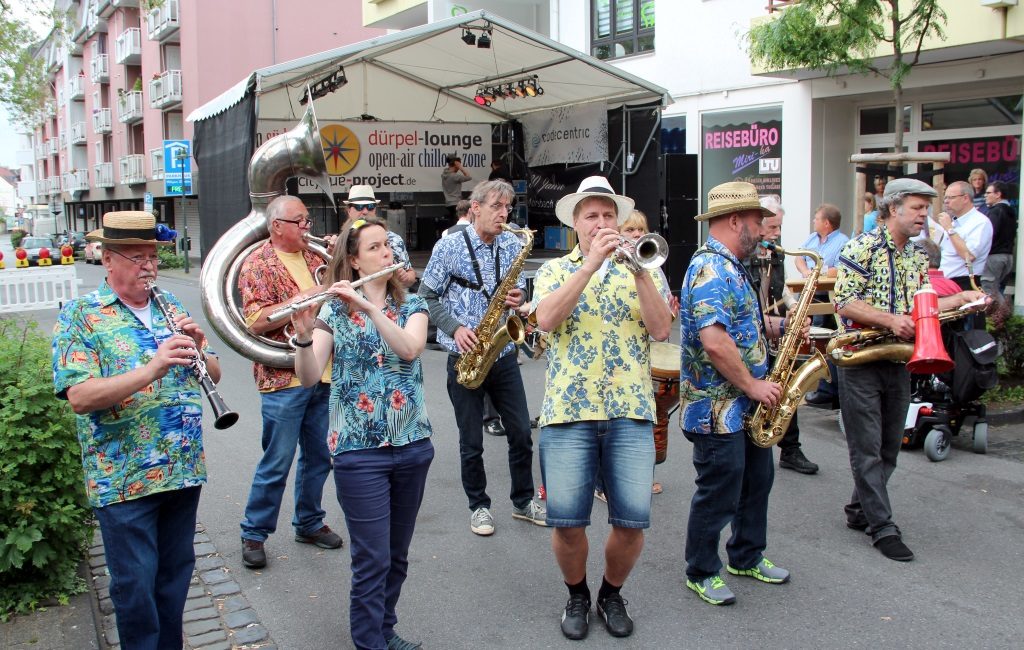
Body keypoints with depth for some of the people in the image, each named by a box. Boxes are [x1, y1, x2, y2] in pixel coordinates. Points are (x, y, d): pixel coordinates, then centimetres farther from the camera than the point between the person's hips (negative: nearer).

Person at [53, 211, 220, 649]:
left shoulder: (171, 306, 9)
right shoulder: (80, 316, -6)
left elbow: (213, 374, 10)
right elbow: (79, 397, -18)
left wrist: (197, 348, -12)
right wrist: (151, 369, -30)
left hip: (184, 469, 5)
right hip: (123, 479, -5)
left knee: (176, 573, 16)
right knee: (136, 585, 4)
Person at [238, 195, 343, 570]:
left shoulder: (314, 257, 13)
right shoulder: (257, 265, -7)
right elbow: (256, 322, -18)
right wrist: (305, 298, -22)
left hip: (324, 376, 7)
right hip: (284, 380, -6)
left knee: (318, 457, 14)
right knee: (277, 463, 1)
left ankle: (309, 522, 30)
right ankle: (254, 533, 16)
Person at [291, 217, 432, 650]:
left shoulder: (411, 306, 5)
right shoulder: (333, 309, -2)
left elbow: (409, 348, -17)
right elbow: (309, 377, -13)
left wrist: (369, 307, -26)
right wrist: (303, 334, -31)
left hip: (412, 445, 3)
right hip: (359, 450, -3)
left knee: (397, 555, 15)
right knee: (372, 560, 0)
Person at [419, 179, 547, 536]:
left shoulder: (513, 245, 4)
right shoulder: (450, 246, -7)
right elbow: (426, 296, -3)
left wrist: (518, 297, -10)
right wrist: (455, 327, -16)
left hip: (503, 355, 3)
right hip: (464, 357, -3)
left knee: (521, 433, 8)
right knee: (471, 441, 7)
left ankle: (523, 500, 27)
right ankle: (478, 505, 25)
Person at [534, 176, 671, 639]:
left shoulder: (642, 269, 12)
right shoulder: (556, 269, 9)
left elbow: (661, 329, -4)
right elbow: (546, 319, -12)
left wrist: (639, 270, -14)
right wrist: (591, 263, -16)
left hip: (631, 410, 1)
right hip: (568, 410, -1)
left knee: (633, 521, -3)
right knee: (566, 521, -2)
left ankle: (611, 593, 25)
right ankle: (577, 595, 26)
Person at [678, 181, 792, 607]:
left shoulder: (729, 267, 13)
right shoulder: (711, 269, -21)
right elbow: (714, 341, -30)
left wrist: (778, 326, 7)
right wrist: (753, 385, -20)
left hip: (744, 406, 11)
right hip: (718, 408, -10)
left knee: (757, 481, 21)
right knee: (719, 494, 2)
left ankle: (748, 557, 38)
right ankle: (702, 573, 19)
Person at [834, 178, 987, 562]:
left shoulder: (918, 257, 12)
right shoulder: (863, 248, -11)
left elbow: (920, 306, 17)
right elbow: (843, 302, -17)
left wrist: (961, 299, 4)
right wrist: (890, 319, -24)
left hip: (899, 362, 8)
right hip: (861, 361, -8)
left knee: (889, 448, 13)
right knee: (867, 450, -2)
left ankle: (859, 512, 27)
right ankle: (883, 528, 4)